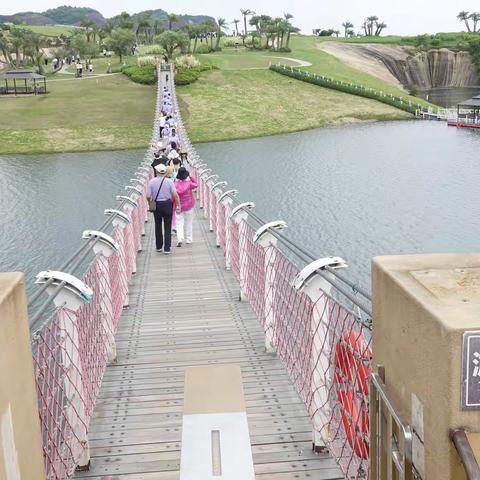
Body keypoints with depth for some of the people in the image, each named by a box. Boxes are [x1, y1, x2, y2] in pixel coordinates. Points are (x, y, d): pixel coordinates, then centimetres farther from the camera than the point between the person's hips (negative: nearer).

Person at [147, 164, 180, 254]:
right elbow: (175, 195, -12)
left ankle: (159, 247, 24)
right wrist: (178, 205, -2)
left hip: (156, 205, 1)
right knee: (167, 227, 4)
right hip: (167, 204, -1)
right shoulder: (169, 181, -8)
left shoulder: (152, 181, -6)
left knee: (158, 226, 16)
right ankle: (167, 249, 1)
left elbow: (148, 196, -7)